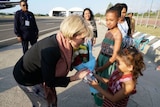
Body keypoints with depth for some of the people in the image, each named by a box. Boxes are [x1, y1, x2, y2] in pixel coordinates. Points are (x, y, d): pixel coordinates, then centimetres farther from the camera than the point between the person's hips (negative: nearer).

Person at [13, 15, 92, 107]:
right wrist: (75, 77, -25)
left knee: (52, 99, 18)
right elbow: (49, 81, -27)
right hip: (27, 78, -6)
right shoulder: (50, 50, -39)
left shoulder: (64, 42, -17)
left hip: (39, 75, 7)